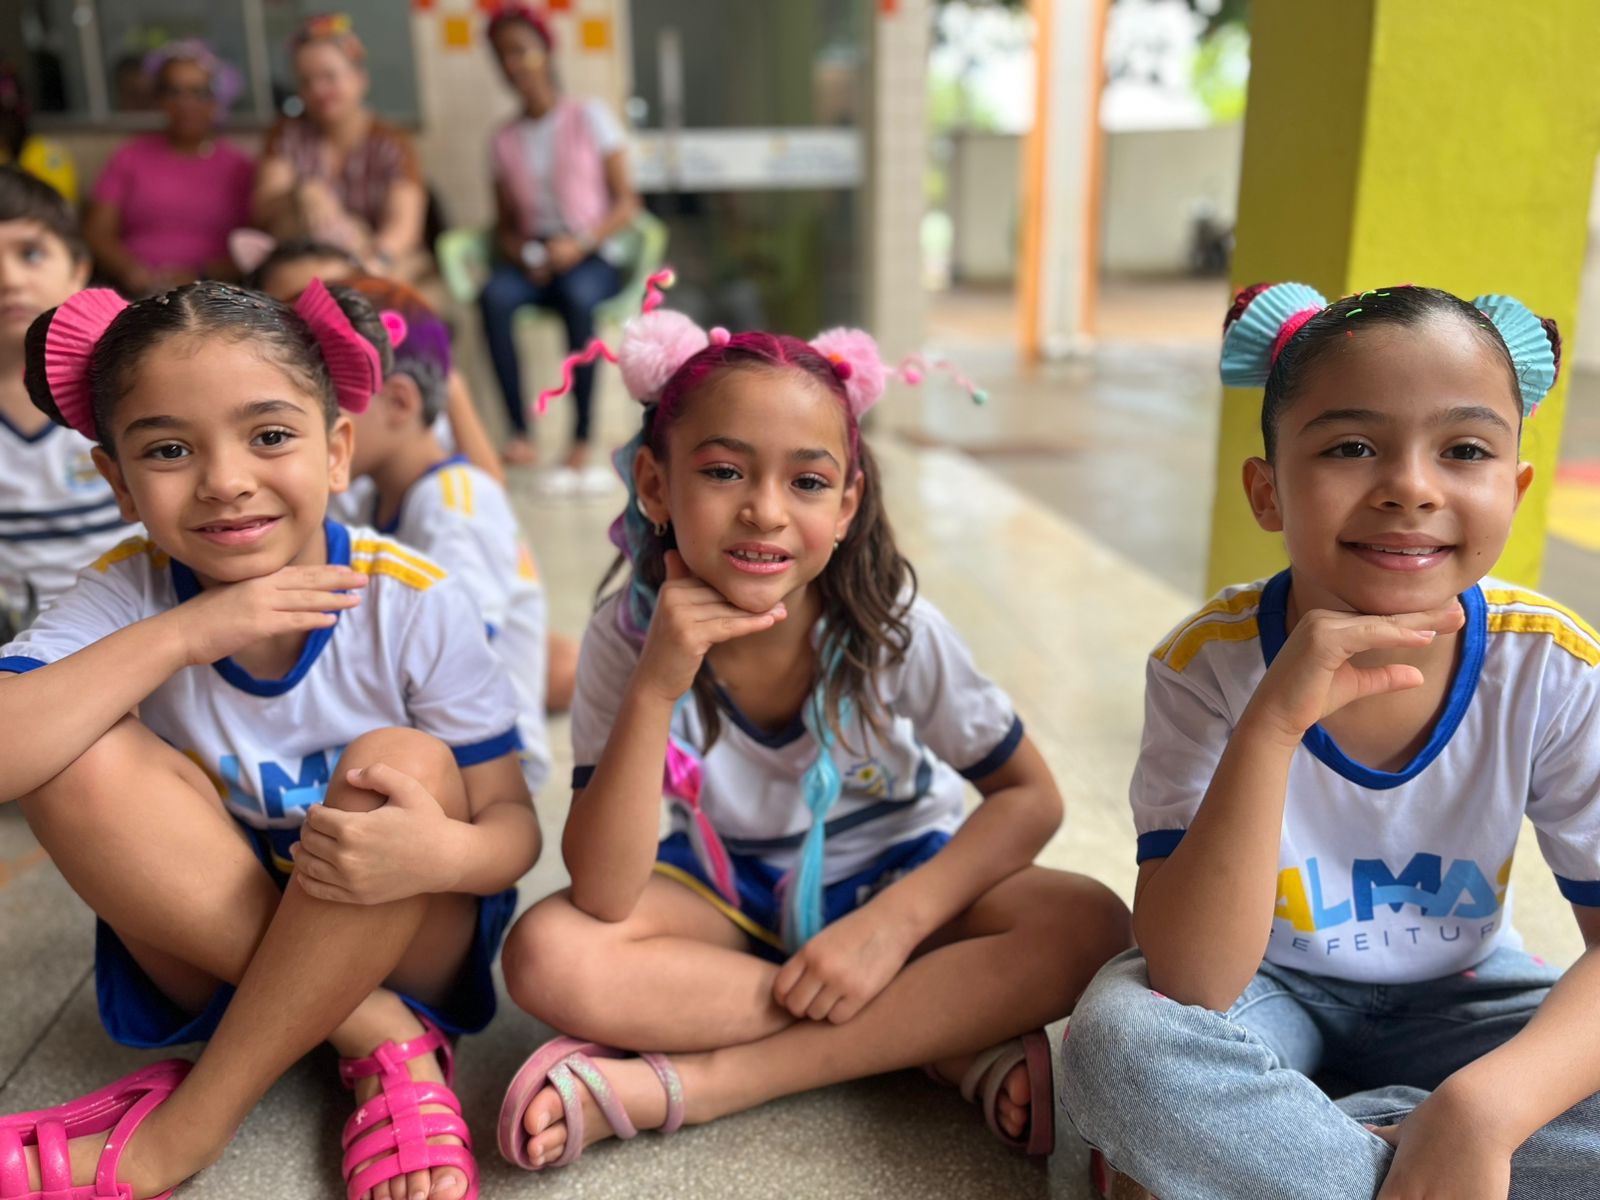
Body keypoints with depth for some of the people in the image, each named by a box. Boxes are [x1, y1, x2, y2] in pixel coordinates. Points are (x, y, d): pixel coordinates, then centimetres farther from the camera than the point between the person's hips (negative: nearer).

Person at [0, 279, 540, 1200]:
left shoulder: (414, 602, -17)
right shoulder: (129, 595, -11)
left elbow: (515, 823, -14)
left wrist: (443, 854, -37)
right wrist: (183, 633, -30)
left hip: (404, 941, -1)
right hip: (213, 945, 2)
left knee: (402, 762, -30)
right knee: (82, 757, -21)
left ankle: (190, 1126, -18)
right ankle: (378, 1038, -17)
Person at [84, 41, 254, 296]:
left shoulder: (239, 167, 14)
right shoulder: (132, 156, 19)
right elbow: (96, 232, 11)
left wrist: (198, 276, -13)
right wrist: (131, 269, -10)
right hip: (132, 294, 2)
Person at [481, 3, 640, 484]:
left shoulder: (589, 117, 5)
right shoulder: (505, 138, 15)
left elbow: (626, 202, 0)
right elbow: (504, 222, 16)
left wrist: (580, 243, -15)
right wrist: (518, 252, -8)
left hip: (591, 255, -3)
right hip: (532, 259, 3)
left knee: (578, 296, -38)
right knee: (494, 295, -31)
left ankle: (582, 444, -38)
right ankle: (519, 433, -33)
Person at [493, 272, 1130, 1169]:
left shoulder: (896, 633, -20)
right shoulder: (629, 638, -20)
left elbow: (1030, 796, -10)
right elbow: (603, 898, -25)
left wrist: (893, 924, -24)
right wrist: (654, 688, -38)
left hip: (897, 878, 0)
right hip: (731, 889, 0)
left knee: (1090, 927, -28)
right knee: (548, 955, -28)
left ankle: (678, 1085, -26)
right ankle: (946, 1034, -20)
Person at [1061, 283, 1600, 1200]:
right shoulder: (1209, 662, -23)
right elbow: (1195, 987, -29)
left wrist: (1482, 1106, -34)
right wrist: (1270, 721, -40)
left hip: (1459, 1003, 2)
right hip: (1262, 991, -1)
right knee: (1120, 1040, -31)